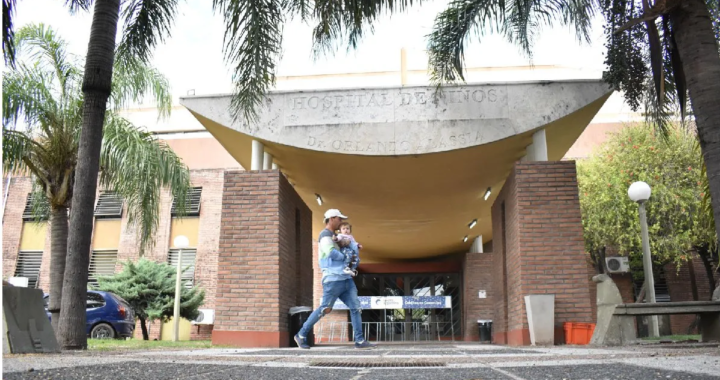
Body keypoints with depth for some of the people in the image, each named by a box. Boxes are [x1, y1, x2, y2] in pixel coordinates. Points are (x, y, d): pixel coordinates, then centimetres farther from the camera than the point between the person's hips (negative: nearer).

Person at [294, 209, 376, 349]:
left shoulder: (334, 236, 23)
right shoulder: (325, 235, -7)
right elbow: (331, 253, -25)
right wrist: (344, 257, -9)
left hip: (345, 278, 9)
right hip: (333, 279, -9)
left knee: (355, 307, 0)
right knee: (325, 309, -4)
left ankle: (359, 341, -1)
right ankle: (301, 335, 10)